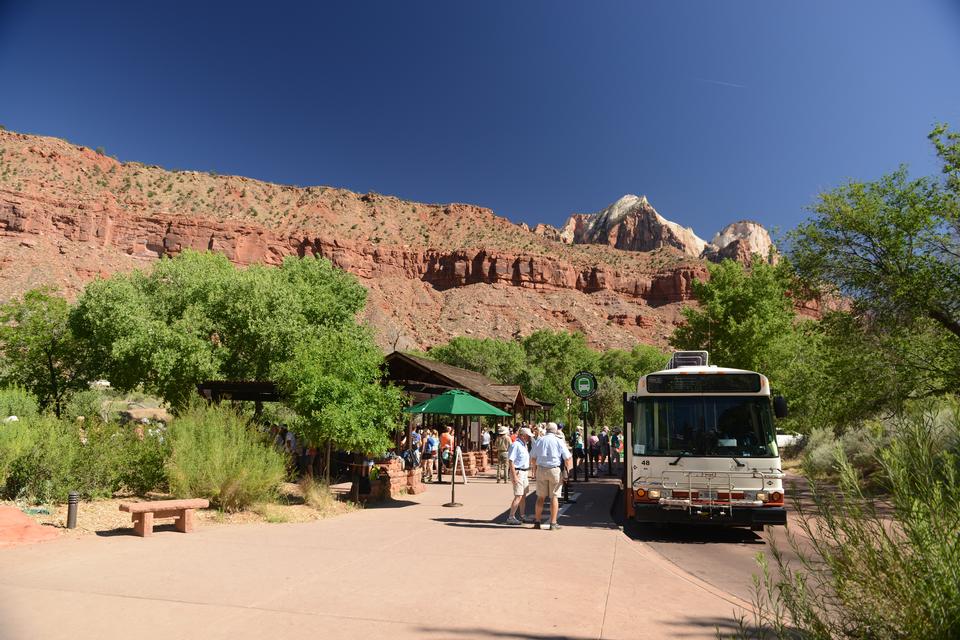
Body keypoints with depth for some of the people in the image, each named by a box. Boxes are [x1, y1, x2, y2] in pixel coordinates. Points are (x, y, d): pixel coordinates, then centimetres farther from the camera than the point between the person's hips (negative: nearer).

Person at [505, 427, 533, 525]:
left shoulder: (524, 445, 15)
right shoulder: (515, 445, -15)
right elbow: (511, 461, -20)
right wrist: (514, 476, -24)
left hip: (524, 472, 9)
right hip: (518, 472, -9)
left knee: (523, 495, 14)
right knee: (518, 496, -10)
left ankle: (522, 516, 23)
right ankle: (511, 517, -5)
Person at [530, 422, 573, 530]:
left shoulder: (539, 441, 5)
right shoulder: (558, 441, -3)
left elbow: (532, 458, 9)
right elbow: (567, 458, -5)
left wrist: (535, 469, 20)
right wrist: (567, 470, 7)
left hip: (541, 469, 2)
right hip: (555, 470, -2)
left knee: (540, 497, 10)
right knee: (554, 497, 4)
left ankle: (537, 521, 14)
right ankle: (553, 523, 6)